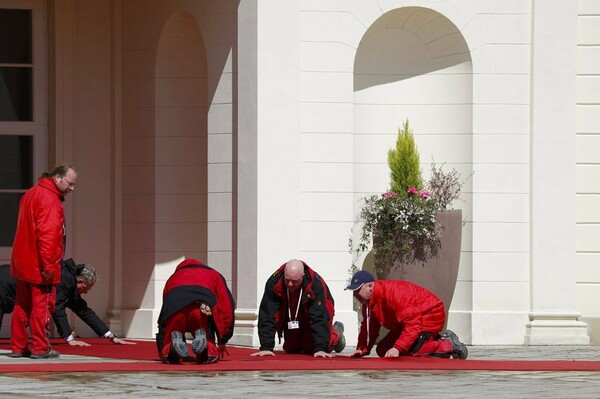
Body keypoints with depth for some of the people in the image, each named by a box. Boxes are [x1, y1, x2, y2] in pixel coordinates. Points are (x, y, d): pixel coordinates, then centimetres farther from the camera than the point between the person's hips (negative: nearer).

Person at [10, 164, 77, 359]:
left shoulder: (31, 194, 17)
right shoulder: (49, 199, -15)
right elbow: (47, 234, -23)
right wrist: (48, 265, -24)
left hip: (22, 263, 9)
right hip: (40, 266, -9)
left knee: (22, 305, 13)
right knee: (42, 305, -3)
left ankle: (17, 347, 16)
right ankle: (40, 348, 0)